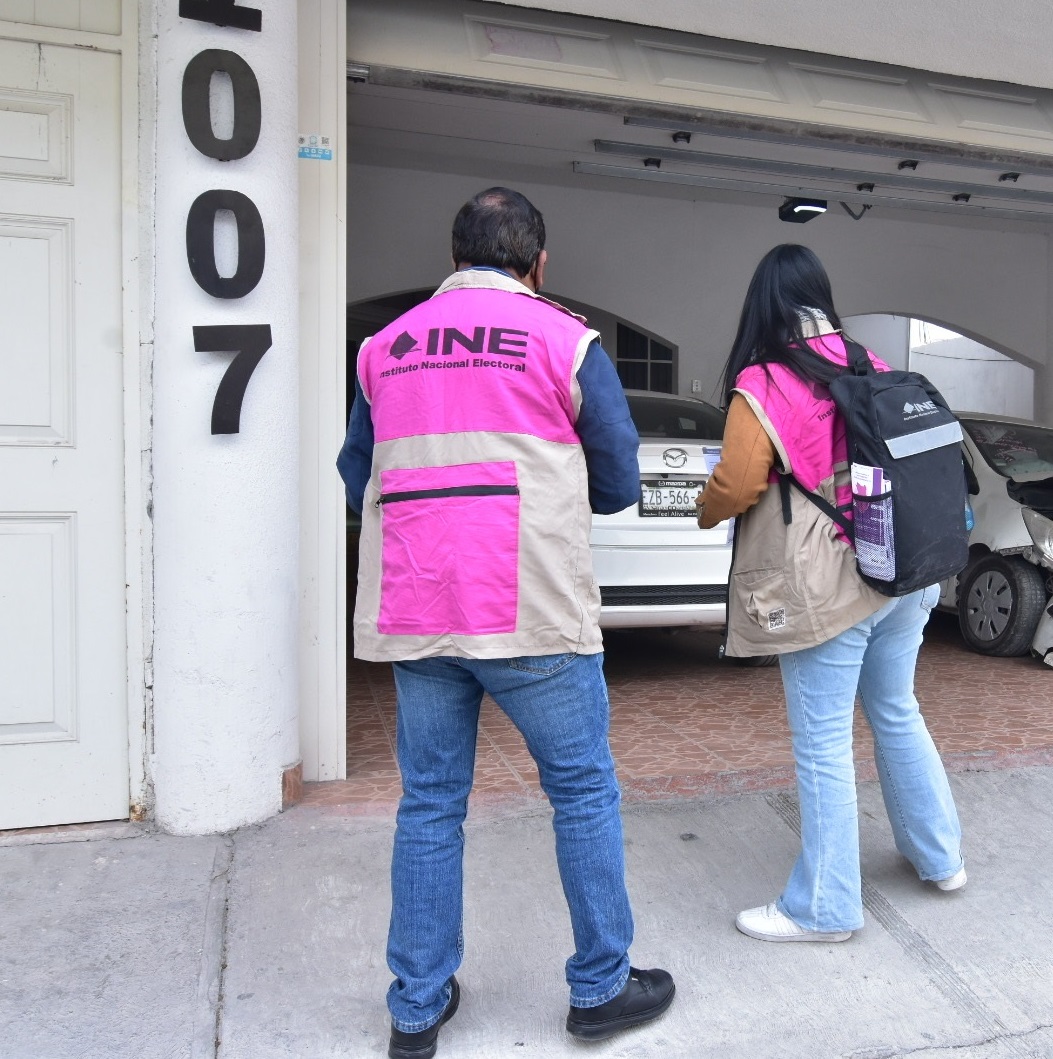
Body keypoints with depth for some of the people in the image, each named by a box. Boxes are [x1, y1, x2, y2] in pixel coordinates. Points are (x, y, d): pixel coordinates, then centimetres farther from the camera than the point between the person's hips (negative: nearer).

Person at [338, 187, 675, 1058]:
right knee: (584, 793, 12)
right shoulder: (564, 340, 0)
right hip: (531, 615, -4)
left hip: (411, 617, 4)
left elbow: (358, 478, 16)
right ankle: (602, 987, 26)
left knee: (429, 805, 14)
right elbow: (619, 483, 5)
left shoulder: (386, 347, 11)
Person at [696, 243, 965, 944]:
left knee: (823, 746, 3)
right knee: (897, 714, 24)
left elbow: (734, 488, -15)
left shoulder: (762, 386, -14)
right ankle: (940, 857, 41)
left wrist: (705, 510, 6)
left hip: (825, 590, -7)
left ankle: (825, 908, 17)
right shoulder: (873, 368, 6)